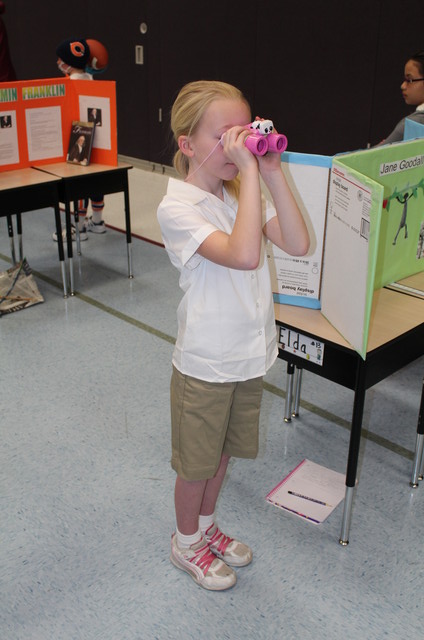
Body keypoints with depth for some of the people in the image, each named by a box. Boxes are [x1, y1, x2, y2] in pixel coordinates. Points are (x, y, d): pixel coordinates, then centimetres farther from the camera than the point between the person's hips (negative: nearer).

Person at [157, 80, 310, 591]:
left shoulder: (245, 194, 1)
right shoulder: (177, 207, -21)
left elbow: (298, 244, -12)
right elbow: (244, 255, -36)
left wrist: (272, 173, -17)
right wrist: (250, 172, -32)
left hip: (250, 354, 7)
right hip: (205, 363, -6)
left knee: (223, 451, 24)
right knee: (196, 462, 14)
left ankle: (206, 526, 49)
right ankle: (186, 544, 40)